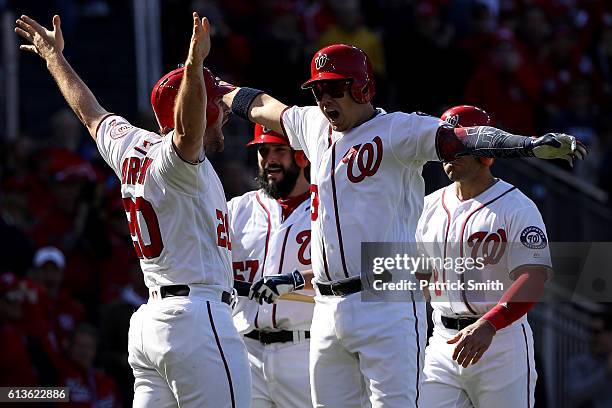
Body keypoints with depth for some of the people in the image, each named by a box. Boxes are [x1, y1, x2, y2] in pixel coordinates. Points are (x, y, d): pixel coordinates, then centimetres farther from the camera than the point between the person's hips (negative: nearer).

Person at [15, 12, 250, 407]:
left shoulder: (130, 147, 14)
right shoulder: (172, 157, -11)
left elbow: (90, 111, 30)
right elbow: (188, 128, -35)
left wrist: (55, 56, 46)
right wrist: (194, 64, -49)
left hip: (149, 321, 10)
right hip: (198, 319, -10)